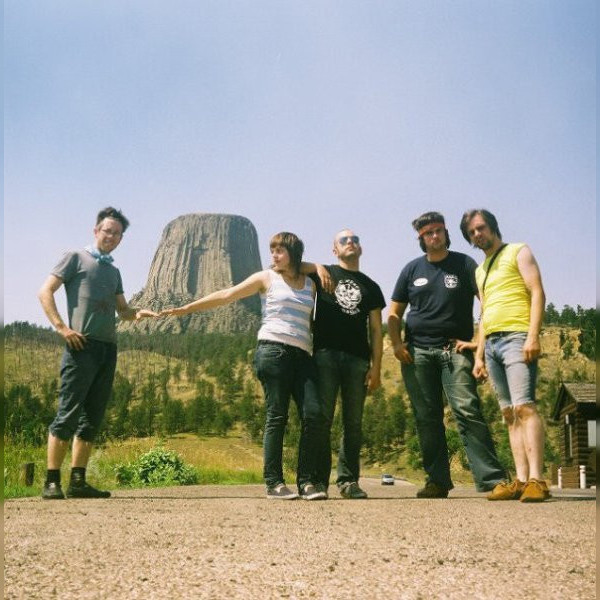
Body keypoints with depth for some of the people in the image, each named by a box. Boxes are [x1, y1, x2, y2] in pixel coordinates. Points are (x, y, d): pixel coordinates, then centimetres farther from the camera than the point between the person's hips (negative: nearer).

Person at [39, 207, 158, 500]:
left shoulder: (114, 271, 25)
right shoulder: (76, 257, 6)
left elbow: (123, 310, 25)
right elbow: (45, 292, -1)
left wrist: (138, 313, 2)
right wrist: (62, 327, -12)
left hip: (108, 347, 7)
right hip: (82, 345, -7)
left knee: (92, 418, 6)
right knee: (68, 413, -9)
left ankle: (78, 481, 10)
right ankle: (52, 482, -5)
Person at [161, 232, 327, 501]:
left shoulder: (311, 285, 21)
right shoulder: (266, 278, 12)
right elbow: (226, 295, 10)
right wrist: (187, 308, 7)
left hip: (302, 355, 4)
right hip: (273, 350, -3)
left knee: (313, 414, -9)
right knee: (277, 416, -7)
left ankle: (306, 482, -3)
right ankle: (274, 483, -3)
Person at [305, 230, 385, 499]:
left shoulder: (370, 286, 18)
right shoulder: (323, 273, 13)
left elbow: (375, 329, 12)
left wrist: (376, 367, 3)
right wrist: (316, 267, -5)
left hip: (358, 359, 2)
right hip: (326, 354, -2)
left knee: (353, 423, 3)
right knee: (322, 419, -5)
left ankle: (348, 480, 9)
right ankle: (318, 480, 0)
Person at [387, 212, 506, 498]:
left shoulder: (464, 264, 7)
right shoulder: (412, 269, 14)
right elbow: (394, 313, 17)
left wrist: (478, 340, -7)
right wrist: (397, 344, 2)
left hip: (455, 351, -3)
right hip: (417, 353, 3)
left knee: (468, 412, -15)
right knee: (427, 419, 4)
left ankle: (492, 479, -14)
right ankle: (437, 481, 10)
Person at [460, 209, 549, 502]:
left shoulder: (518, 252, 6)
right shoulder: (480, 270, 25)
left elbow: (538, 293, -4)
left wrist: (533, 335, -17)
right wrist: (479, 355, 17)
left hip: (516, 337, -7)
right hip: (491, 344, 7)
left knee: (524, 407, -17)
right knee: (509, 413, 1)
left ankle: (536, 480, -21)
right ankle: (521, 480, -1)